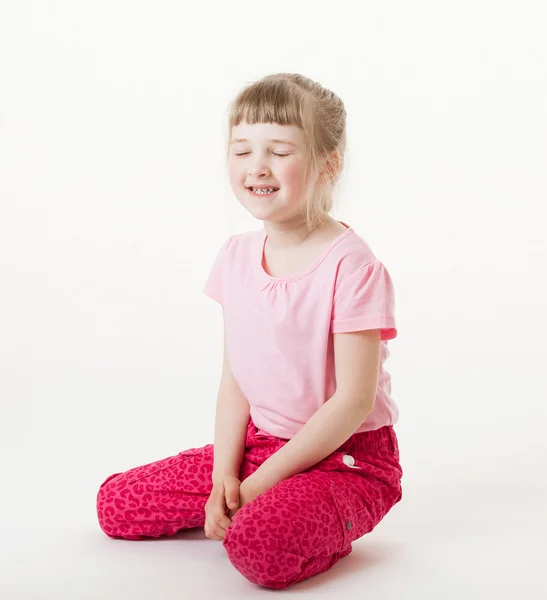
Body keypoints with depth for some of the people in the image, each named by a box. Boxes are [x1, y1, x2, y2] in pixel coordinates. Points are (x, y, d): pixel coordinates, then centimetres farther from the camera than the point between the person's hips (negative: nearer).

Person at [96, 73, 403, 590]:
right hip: (257, 444, 7)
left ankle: (328, 526, -2)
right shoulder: (237, 255, 1)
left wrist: (260, 483, -18)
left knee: (259, 546, -34)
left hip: (346, 457, -6)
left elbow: (354, 400, -20)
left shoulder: (351, 266, -20)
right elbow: (234, 378, 4)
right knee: (115, 503, 2)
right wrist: (225, 475, -8)